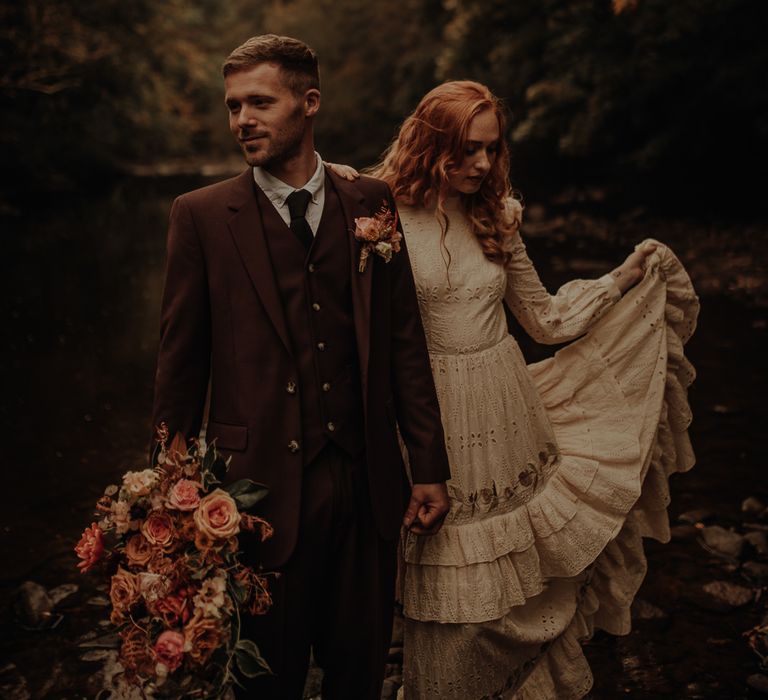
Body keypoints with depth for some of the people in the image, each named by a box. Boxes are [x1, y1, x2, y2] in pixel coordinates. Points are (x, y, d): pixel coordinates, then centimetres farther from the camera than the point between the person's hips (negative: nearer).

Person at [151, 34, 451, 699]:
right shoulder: (203, 215, -3)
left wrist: (430, 466, 5)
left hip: (366, 484, 2)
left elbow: (405, 339, 5)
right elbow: (181, 362, 0)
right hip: (262, 486, -2)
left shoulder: (371, 202, 4)